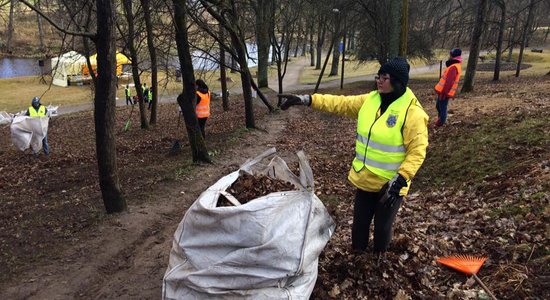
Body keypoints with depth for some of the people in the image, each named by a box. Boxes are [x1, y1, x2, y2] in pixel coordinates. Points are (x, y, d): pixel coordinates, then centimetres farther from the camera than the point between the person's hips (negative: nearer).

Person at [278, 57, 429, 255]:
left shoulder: (412, 112, -19)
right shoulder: (370, 100, -1)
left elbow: (417, 150, -20)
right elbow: (340, 104, -2)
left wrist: (400, 180, -26)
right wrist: (305, 100, -10)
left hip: (390, 184, -5)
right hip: (365, 178, 6)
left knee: (383, 225, 13)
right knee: (360, 221, 20)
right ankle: (357, 253, 43)